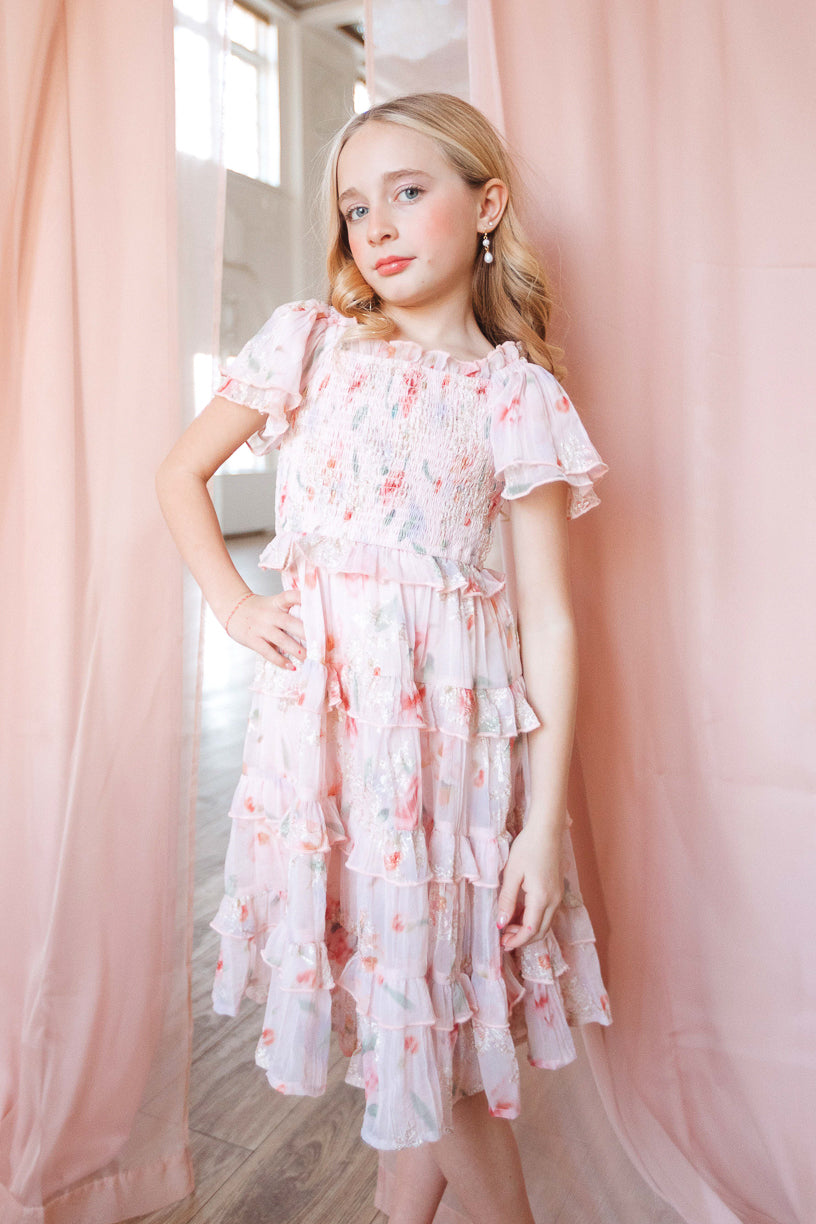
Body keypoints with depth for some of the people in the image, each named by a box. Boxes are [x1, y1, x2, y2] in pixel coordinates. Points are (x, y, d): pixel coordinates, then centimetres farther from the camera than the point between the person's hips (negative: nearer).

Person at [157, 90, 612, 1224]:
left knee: (438, 984, 7)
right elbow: (180, 472, 15)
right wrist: (234, 603, 0)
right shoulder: (308, 344, 5)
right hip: (317, 699, 3)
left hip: (452, 707, -2)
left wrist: (545, 820, -7)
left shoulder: (520, 395, -2)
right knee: (382, 977, 13)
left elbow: (551, 618, -5)